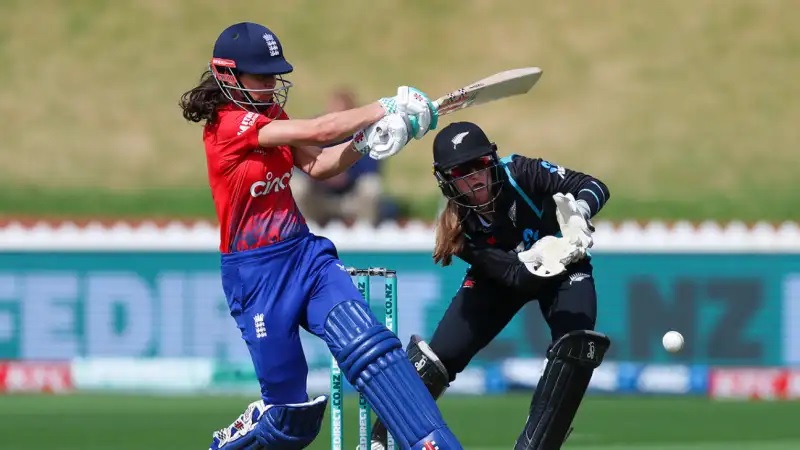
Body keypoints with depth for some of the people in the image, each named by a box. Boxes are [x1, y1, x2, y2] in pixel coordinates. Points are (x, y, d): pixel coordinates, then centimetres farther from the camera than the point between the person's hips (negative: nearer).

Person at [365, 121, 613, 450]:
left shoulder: (520, 173, -29)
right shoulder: (458, 228, -24)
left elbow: (594, 187, -29)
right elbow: (512, 273, -31)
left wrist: (579, 214, -50)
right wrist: (536, 260, -52)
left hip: (563, 268, -1)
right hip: (501, 275, 1)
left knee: (577, 346, -29)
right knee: (440, 355, -10)